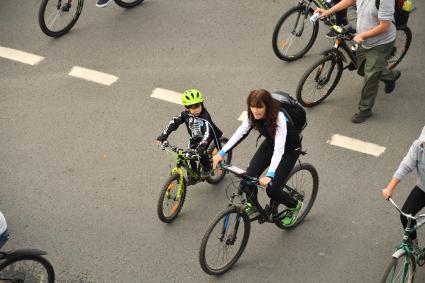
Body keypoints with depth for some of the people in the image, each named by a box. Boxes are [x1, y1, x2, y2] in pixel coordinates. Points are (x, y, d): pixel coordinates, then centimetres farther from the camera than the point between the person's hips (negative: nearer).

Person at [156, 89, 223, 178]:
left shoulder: (205, 116, -33)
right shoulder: (186, 114, -18)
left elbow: (207, 132, -43)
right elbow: (174, 122, -12)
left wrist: (202, 145, -58)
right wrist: (163, 135, -18)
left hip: (205, 137, -4)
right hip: (194, 138, 5)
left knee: (201, 151, -25)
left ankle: (206, 168, 4)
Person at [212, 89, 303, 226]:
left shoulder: (279, 118, -38)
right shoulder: (254, 115, -20)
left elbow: (279, 149, -43)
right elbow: (240, 133, -17)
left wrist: (269, 176, -52)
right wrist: (221, 153, -26)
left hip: (289, 149, -6)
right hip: (270, 144, 6)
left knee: (272, 189, -12)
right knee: (249, 176, -11)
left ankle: (294, 206, 19)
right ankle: (253, 207, 17)